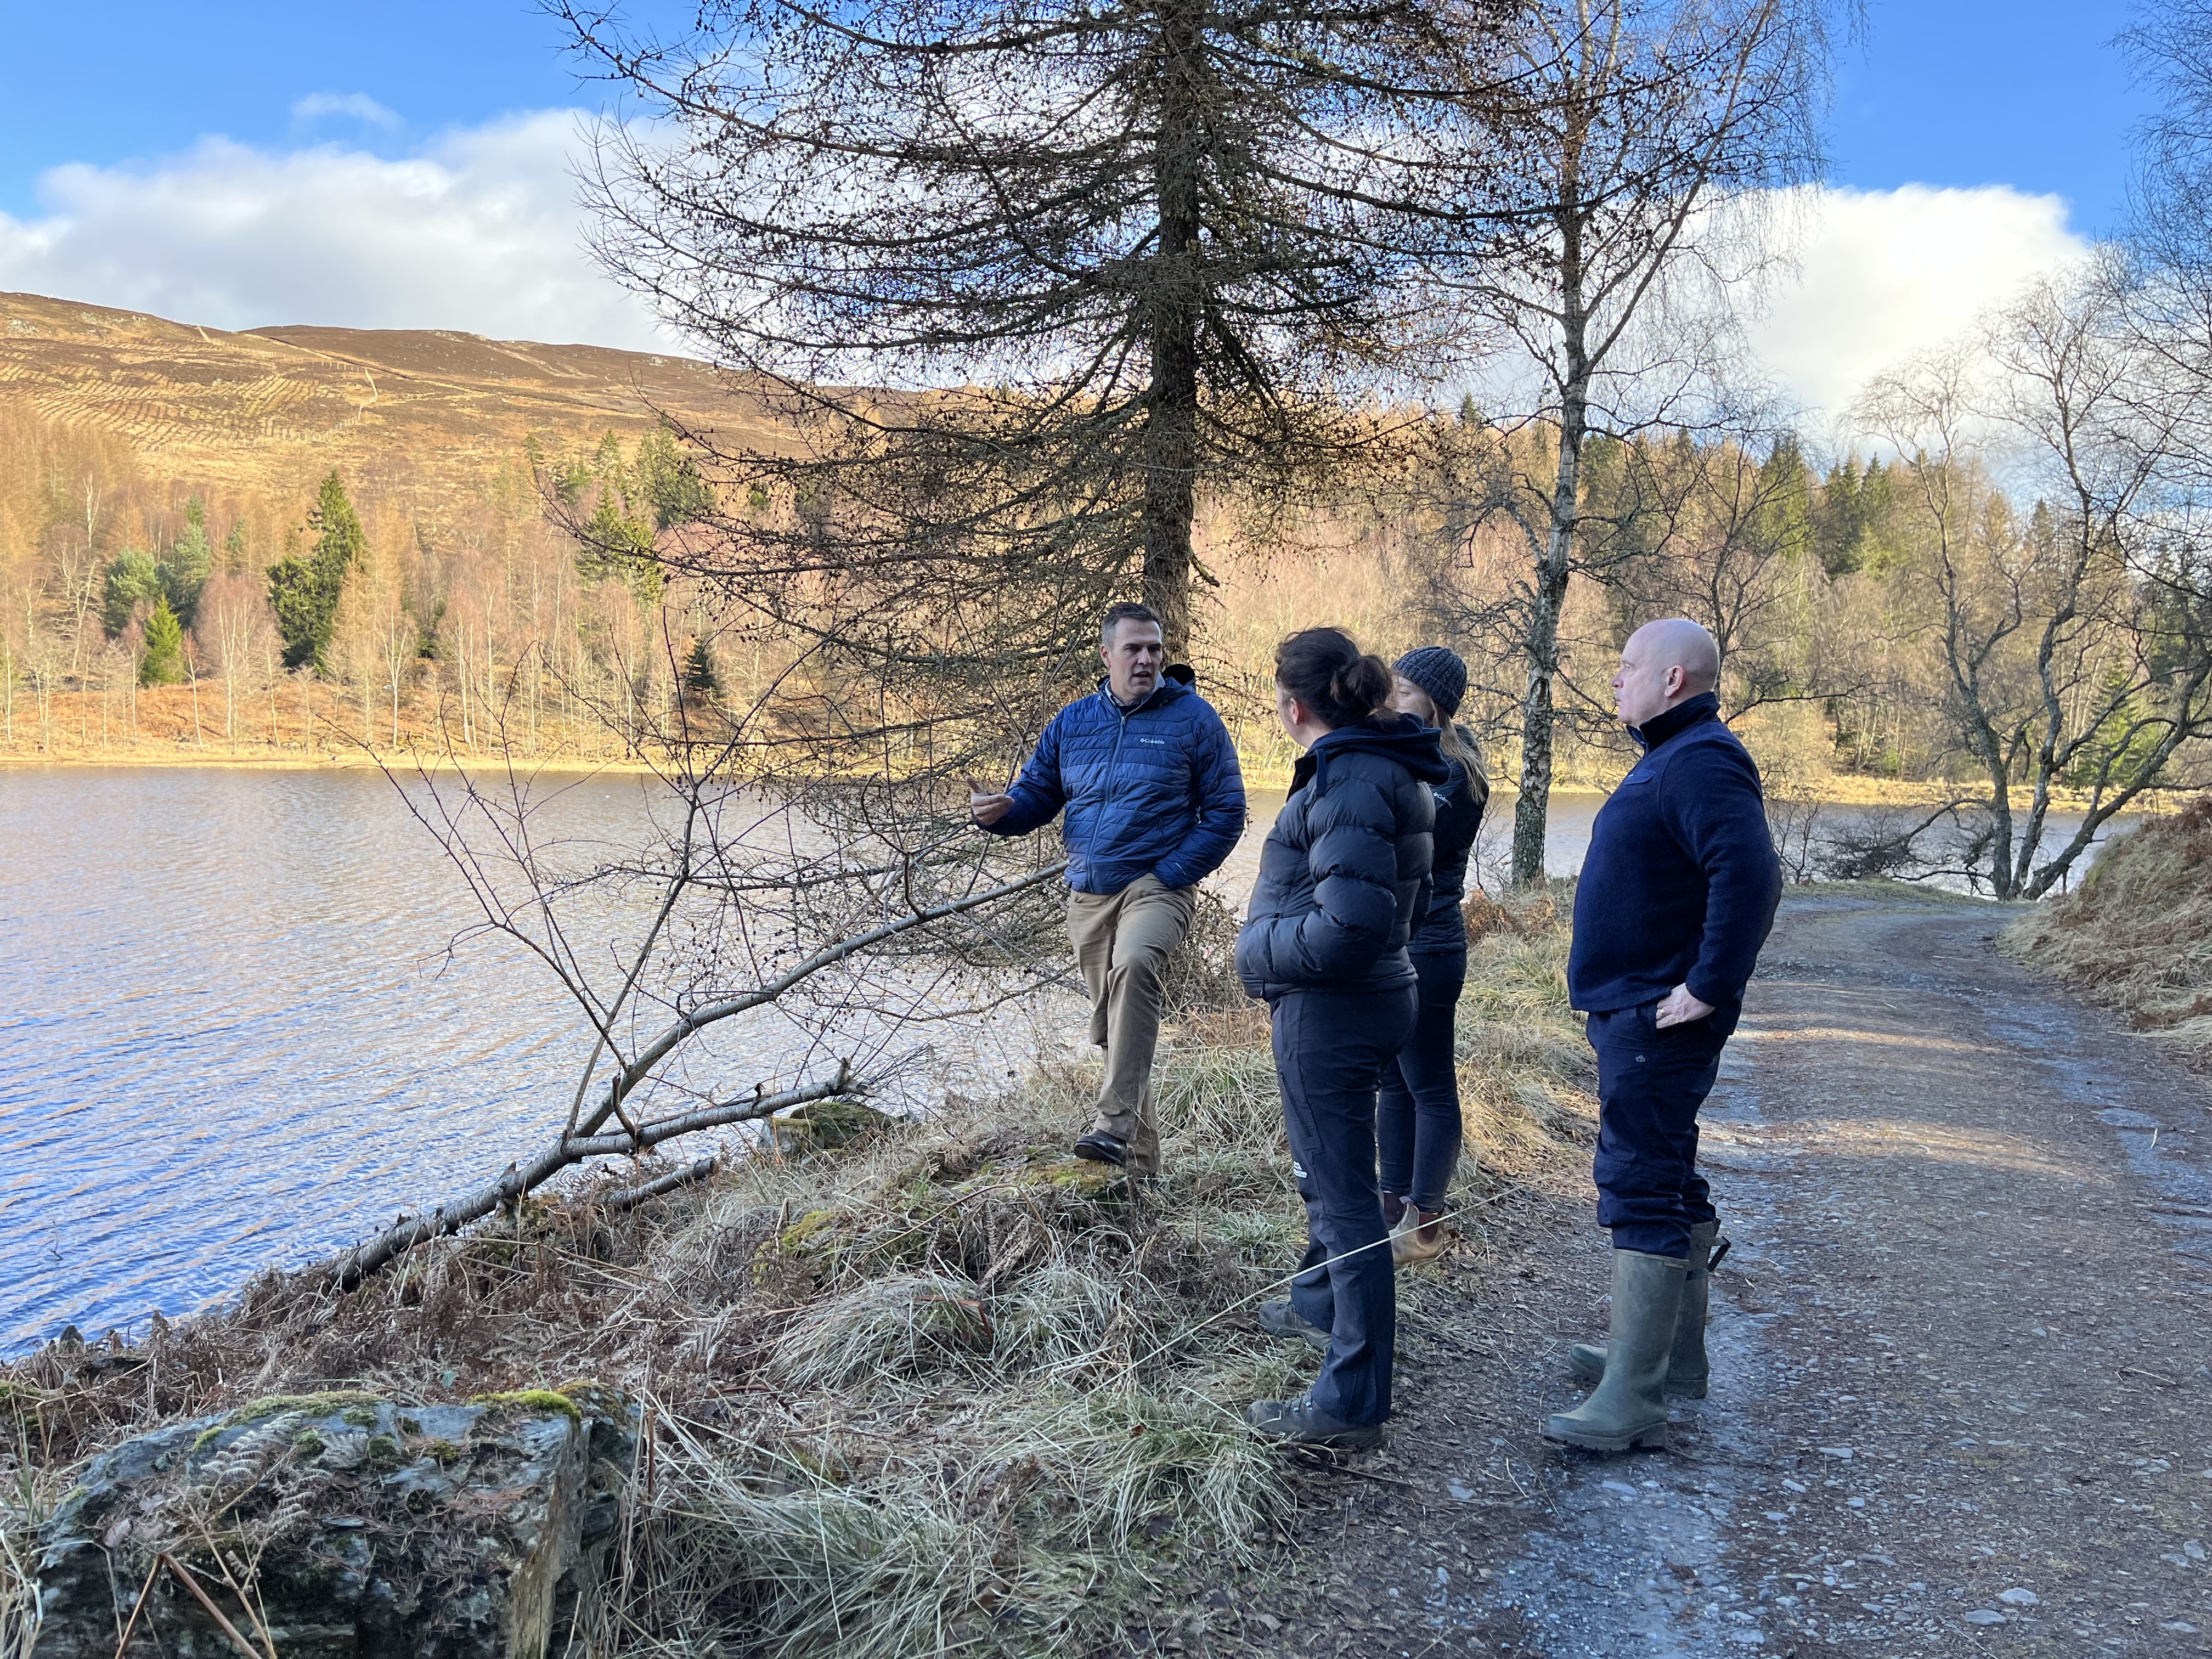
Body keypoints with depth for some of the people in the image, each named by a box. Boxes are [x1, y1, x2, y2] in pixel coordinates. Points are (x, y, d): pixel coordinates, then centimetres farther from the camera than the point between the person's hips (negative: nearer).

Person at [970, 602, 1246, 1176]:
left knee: (1134, 964, -35)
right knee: (1113, 1028, 11)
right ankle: (1141, 1157, 24)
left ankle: (1116, 1123, -37)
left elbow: (1225, 811, -1)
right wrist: (997, 811, -10)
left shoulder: (1193, 718, -1)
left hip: (1156, 887, -5)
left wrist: (1171, 874, -11)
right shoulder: (1072, 722, 10)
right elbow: (1035, 797, 14)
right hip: (1088, 896, 5)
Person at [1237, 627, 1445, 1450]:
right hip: (1375, 997, 11)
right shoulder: (1393, 769, 10)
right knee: (1328, 1169, 28)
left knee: (1344, 1197, -2)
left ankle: (1353, 1402, 8)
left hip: (1331, 1014, -11)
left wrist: (1259, 950, -14)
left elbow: (1350, 923, -30)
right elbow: (1407, 902, 18)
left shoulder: (1350, 780, -22)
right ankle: (1322, 1305, 50)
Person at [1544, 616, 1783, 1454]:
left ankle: (1631, 1402, -4)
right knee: (1666, 1183, 18)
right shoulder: (1673, 757, 16)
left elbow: (1750, 876, -32)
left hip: (1657, 1019, -11)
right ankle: (1673, 1357, 32)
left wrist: (1710, 988, -27)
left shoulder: (1701, 765, -18)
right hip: (1635, 1011, 11)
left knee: (1642, 1190, -9)